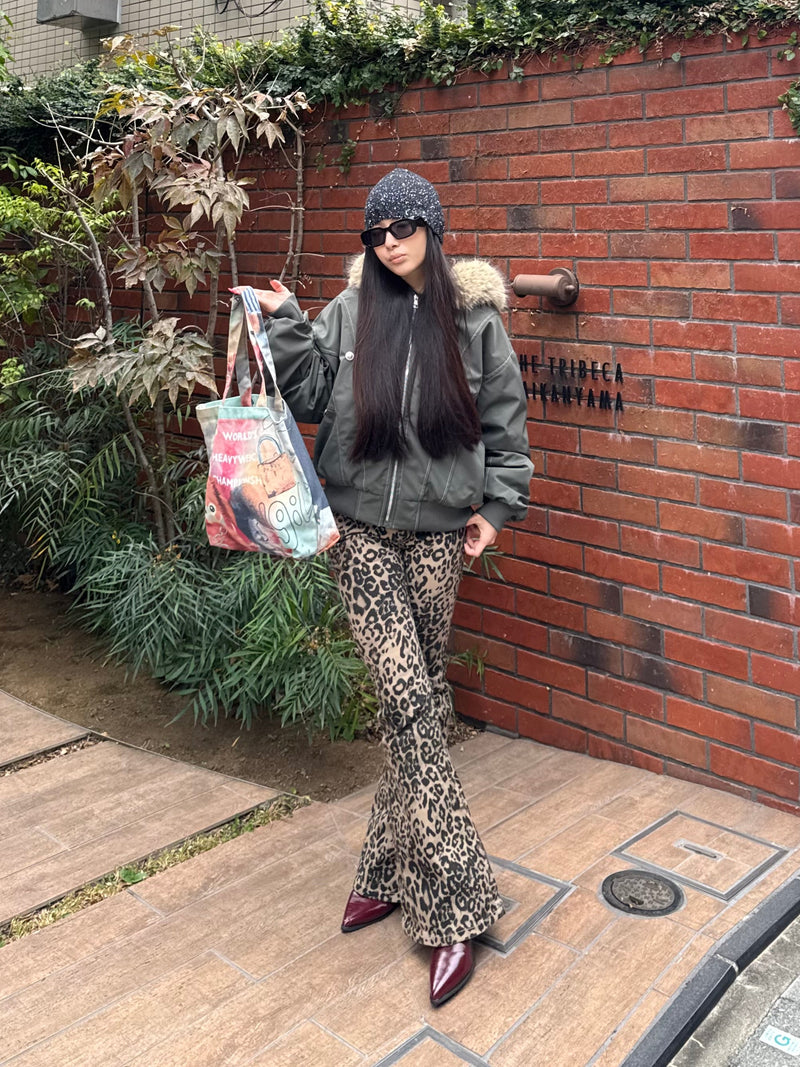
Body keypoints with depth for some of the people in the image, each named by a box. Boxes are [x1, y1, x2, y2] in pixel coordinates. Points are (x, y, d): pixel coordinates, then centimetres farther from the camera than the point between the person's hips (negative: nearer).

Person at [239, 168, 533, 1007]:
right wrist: (284, 324, -5)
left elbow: (505, 418, 7)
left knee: (419, 698, 7)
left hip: (437, 531, 1)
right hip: (362, 530, 0)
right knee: (407, 697, -9)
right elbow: (310, 396, 6)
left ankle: (392, 869, 24)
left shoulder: (474, 318, 2)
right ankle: (453, 903, 0)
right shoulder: (349, 311, 4)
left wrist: (496, 505, 3)